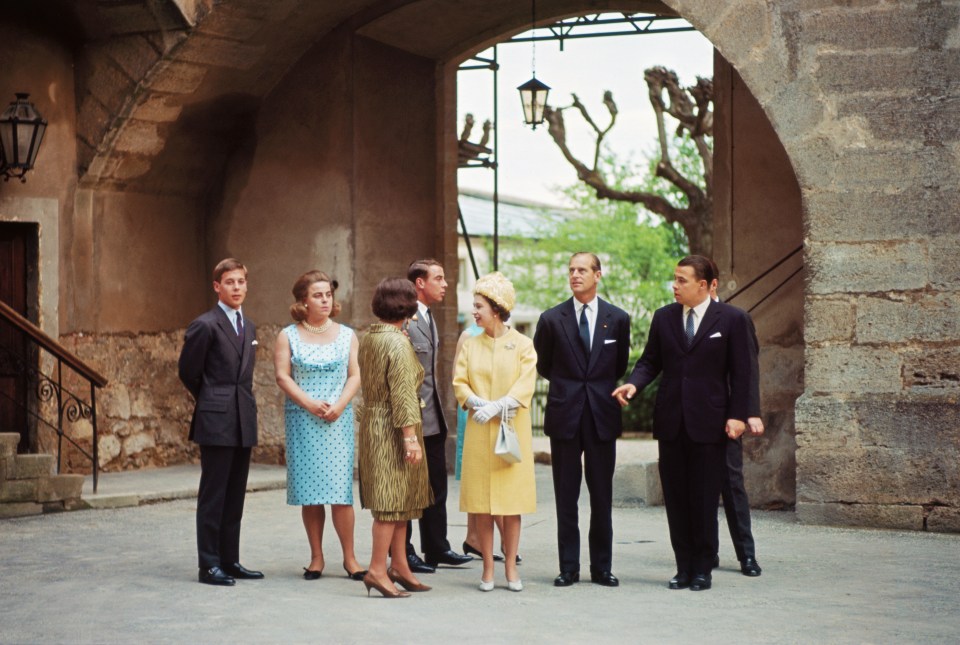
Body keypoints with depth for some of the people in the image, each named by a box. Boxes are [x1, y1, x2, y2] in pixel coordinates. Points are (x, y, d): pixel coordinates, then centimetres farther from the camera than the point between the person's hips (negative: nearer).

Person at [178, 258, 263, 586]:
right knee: (213, 495, -3)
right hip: (216, 422, -7)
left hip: (244, 423, 7)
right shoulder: (205, 325, -8)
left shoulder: (249, 327, 15)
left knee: (235, 495, 10)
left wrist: (240, 402, 12)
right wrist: (211, 401, 9)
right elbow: (188, 371, -2)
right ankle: (209, 565, 2)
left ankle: (230, 561, 16)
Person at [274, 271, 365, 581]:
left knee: (340, 490, -5)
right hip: (302, 421, 0)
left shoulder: (346, 335, 8)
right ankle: (316, 558, 10)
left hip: (338, 420, 0)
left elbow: (355, 375, 4)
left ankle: (350, 558, 1)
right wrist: (309, 404, -13)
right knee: (309, 491, 2)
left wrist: (339, 405, -12)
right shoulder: (288, 336, 4)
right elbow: (282, 375, -2)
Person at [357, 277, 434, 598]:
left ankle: (399, 565, 19)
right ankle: (377, 569, -5)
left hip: (371, 422, 9)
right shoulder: (397, 343, -17)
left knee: (398, 500, 14)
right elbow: (403, 394, -20)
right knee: (392, 500, -5)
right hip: (391, 428, -9)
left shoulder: (367, 339, 10)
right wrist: (410, 436, -21)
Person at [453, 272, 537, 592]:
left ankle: (510, 568, 7)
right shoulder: (470, 345, 9)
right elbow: (460, 383, 2)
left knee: (512, 499, 0)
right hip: (479, 432, 2)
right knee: (482, 504, 1)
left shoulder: (522, 344, 1)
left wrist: (496, 407, -19)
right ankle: (488, 568, 7)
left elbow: (525, 386, -7)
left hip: (513, 430, -2)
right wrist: (482, 405, -15)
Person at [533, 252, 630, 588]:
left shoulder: (618, 319, 4)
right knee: (566, 496, 3)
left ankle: (602, 567, 13)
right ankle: (568, 567, 9)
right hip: (565, 414, 0)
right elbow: (542, 364, 14)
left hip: (602, 415, 0)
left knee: (602, 495, 5)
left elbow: (620, 366, 14)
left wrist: (599, 389, 11)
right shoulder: (552, 319, 2)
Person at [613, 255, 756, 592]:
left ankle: (703, 569, 10)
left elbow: (741, 371, -1)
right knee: (675, 498, 6)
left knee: (704, 500, 0)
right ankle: (684, 567, 14)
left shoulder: (731, 319, 0)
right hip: (670, 422, 4)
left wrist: (738, 415, -8)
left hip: (709, 422, -4)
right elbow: (650, 361, 12)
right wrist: (634, 383, -9)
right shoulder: (663, 317, 9)